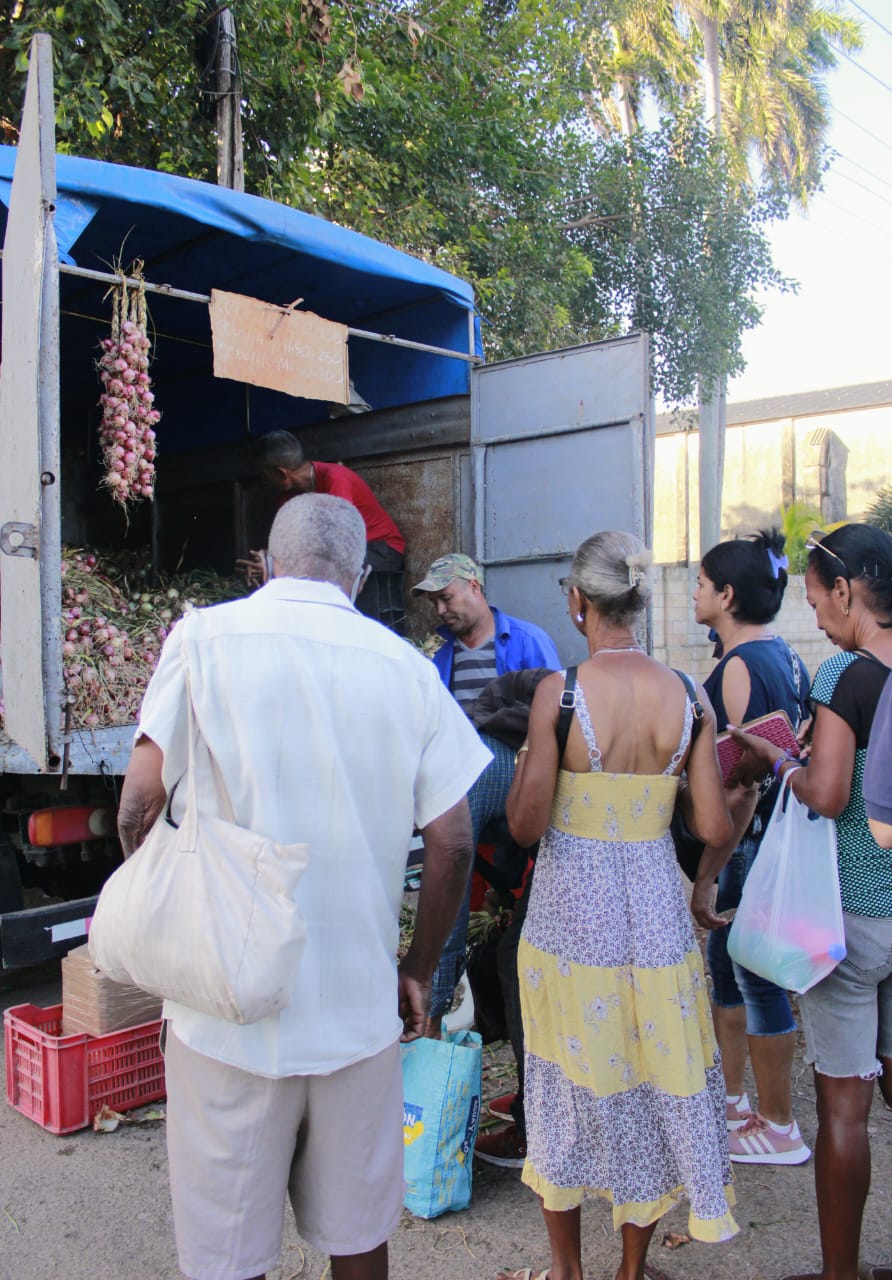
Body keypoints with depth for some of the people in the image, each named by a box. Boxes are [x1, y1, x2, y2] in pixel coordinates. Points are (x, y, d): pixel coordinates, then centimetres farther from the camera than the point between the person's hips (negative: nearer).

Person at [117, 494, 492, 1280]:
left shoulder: (207, 637, -5)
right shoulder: (405, 666, 1)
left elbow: (140, 804, -10)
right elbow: (452, 842, 0)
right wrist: (420, 971, 13)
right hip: (359, 1001, 2)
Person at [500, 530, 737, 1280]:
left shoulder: (560, 691, -15)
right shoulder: (690, 697, -6)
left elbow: (526, 825, -14)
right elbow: (715, 830, -4)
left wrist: (521, 764, 4)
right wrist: (729, 781, 16)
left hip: (570, 913, -2)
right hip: (656, 912, 3)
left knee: (568, 1091, 16)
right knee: (655, 1090, 18)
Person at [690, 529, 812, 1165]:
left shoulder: (740, 666, -20)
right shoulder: (784, 655, 9)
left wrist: (706, 878, -21)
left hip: (753, 845, -10)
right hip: (777, 833, 10)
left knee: (758, 981, 4)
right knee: (724, 962, 20)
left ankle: (779, 1129, 21)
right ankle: (730, 1099, 35)